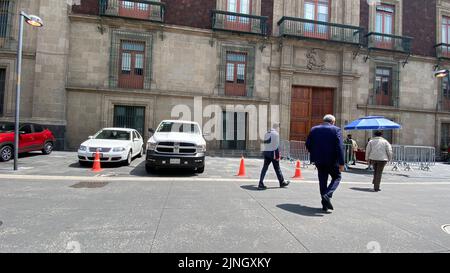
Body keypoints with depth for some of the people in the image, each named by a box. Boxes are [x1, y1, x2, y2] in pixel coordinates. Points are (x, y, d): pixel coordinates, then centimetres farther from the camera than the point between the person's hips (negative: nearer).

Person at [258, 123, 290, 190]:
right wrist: (278, 155, -12)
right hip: (273, 152, -7)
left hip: (266, 152, 7)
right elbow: (277, 145, -14)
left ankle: (261, 184, -1)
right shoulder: (276, 134, -9)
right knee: (277, 168, 7)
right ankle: (282, 182, 22)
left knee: (265, 167, 4)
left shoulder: (267, 133, 14)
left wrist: (264, 152, 17)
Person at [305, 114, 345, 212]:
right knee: (337, 177, 16)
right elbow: (340, 147, -14)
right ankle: (327, 195, -6)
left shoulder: (314, 129, 5)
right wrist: (341, 163, -14)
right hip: (332, 160, -4)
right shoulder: (336, 130, -5)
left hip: (319, 161, 4)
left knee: (322, 181, 12)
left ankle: (325, 204, 16)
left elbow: (308, 144, 6)